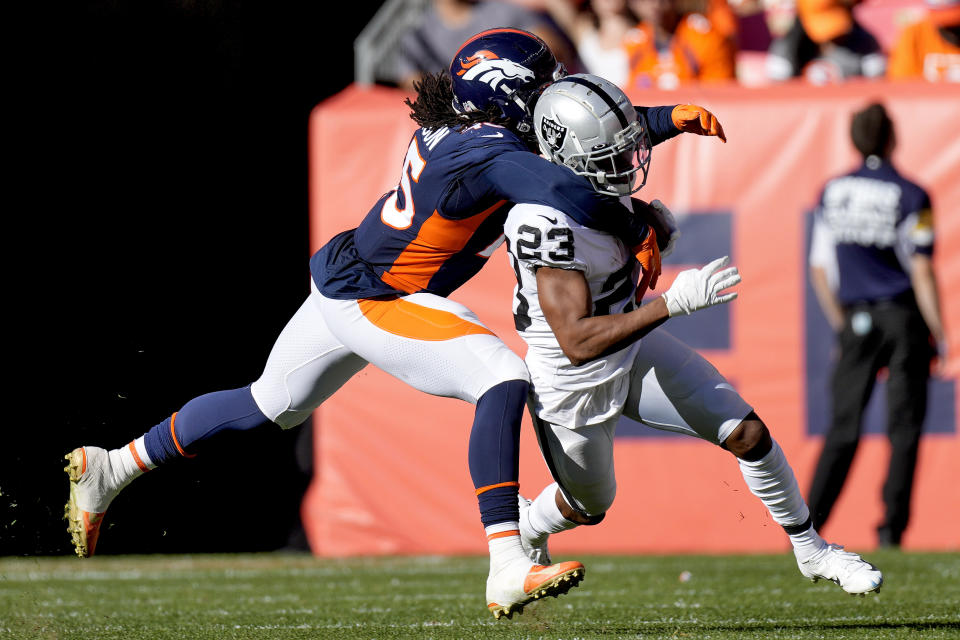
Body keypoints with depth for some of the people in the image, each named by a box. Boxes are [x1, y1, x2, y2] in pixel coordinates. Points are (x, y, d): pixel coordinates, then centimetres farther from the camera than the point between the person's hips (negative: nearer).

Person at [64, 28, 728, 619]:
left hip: (343, 281, 10)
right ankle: (508, 571, -29)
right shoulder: (492, 158, -25)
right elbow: (571, 193, -41)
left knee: (267, 406, 25)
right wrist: (636, 232, -22)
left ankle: (109, 470, 37)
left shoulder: (460, 128, 1)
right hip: (374, 303, -10)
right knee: (504, 381, -20)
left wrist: (671, 120, 2)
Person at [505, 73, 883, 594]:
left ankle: (811, 550, 21)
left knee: (749, 435, -2)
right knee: (589, 507, 22)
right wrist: (673, 303, -44)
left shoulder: (599, 181, -13)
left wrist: (650, 220, -10)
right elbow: (578, 343, -40)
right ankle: (525, 527, 57)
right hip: (574, 389, -6)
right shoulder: (546, 222, -38)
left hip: (636, 354, 6)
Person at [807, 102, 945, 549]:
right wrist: (939, 335, -6)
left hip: (855, 322, 3)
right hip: (903, 316, -3)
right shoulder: (909, 196, -7)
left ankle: (806, 527, -2)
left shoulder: (832, 192, 5)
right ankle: (891, 529, -1)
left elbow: (818, 268, 8)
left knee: (842, 428, 6)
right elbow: (921, 272, -11)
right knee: (903, 428, 3)